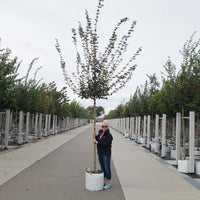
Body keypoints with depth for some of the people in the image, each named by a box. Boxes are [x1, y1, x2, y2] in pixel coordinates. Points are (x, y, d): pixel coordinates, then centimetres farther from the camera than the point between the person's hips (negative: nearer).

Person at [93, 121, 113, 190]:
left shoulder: (109, 135, -14)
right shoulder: (100, 133, 9)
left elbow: (105, 144, -22)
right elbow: (96, 140, 7)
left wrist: (97, 142, -15)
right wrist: (95, 136, -10)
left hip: (106, 154, -7)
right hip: (100, 153, 7)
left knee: (107, 168, 0)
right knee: (102, 168, 15)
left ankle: (108, 184, 10)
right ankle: (104, 182, 27)